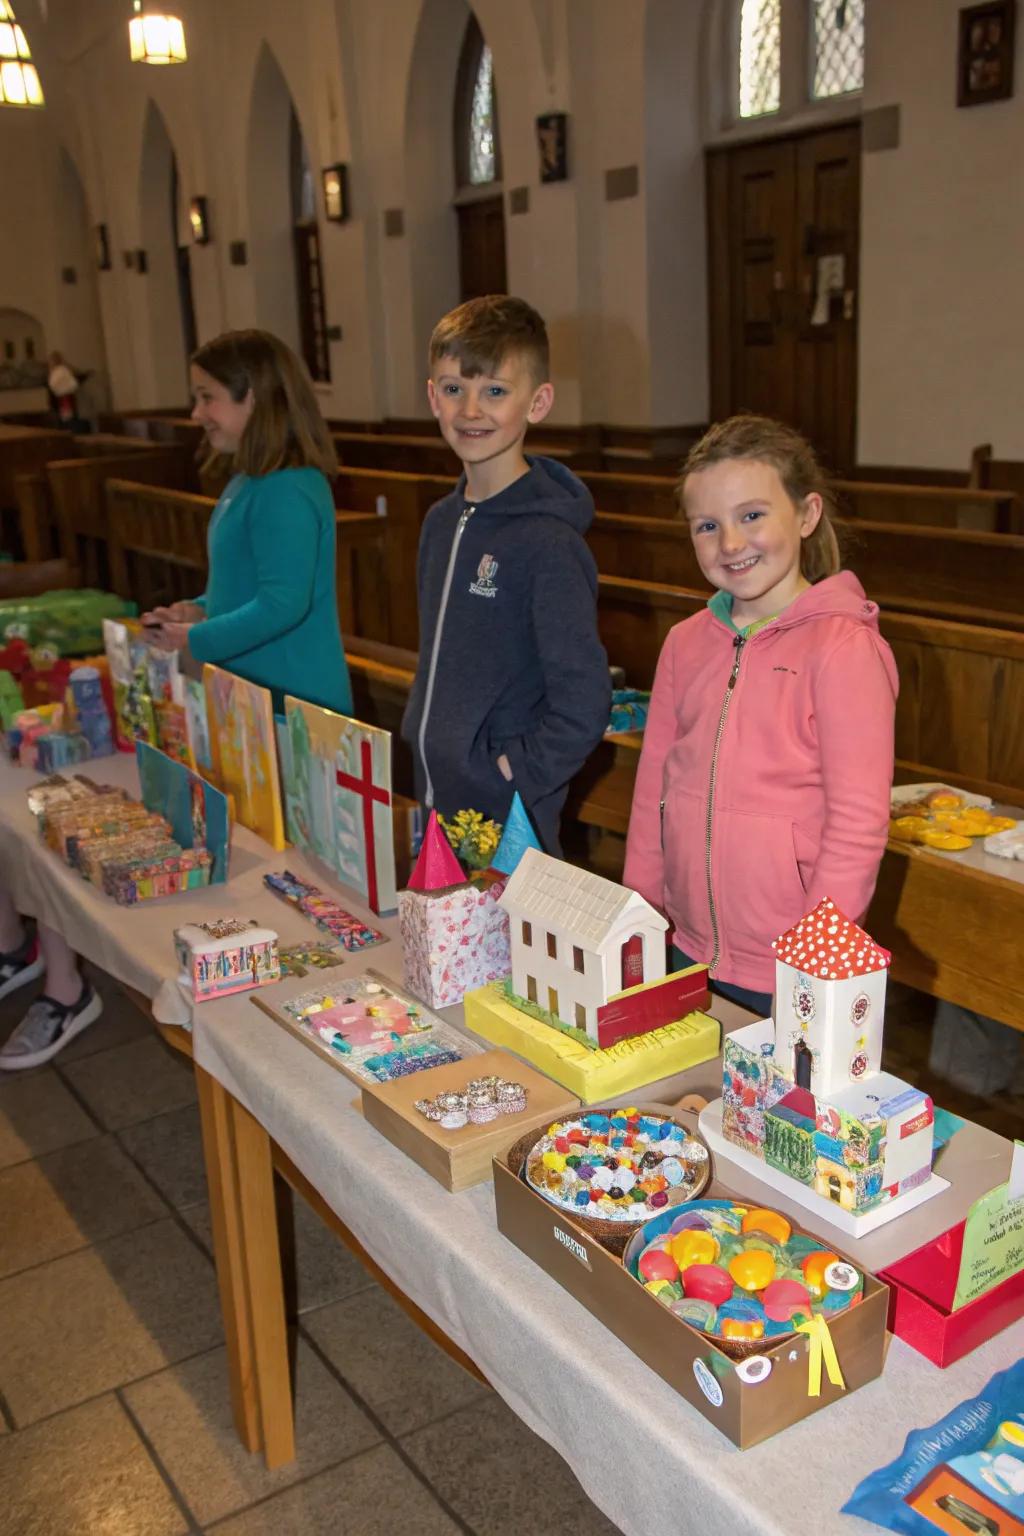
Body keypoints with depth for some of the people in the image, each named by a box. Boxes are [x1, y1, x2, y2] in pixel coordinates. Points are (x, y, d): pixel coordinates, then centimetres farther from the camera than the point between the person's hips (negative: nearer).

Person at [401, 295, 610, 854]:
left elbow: (583, 701, -21)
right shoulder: (441, 521, 6)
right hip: (435, 806, 7)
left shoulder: (548, 541, -19)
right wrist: (420, 744, 11)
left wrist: (510, 776, -15)